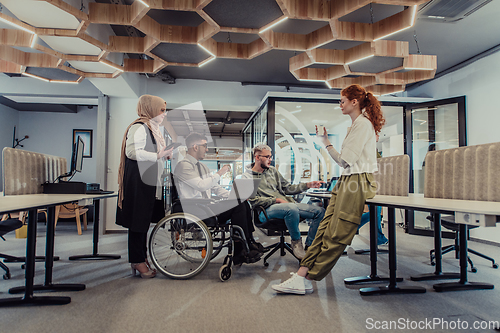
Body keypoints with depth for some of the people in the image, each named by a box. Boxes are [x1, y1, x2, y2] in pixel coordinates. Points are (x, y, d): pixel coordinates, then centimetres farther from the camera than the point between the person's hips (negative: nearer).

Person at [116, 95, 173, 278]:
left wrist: (166, 155, 12)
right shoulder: (139, 127, -12)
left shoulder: (152, 128, 20)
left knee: (145, 220, 14)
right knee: (139, 220, -3)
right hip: (138, 182, -10)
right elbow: (133, 152, -24)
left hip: (150, 181, 10)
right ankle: (138, 261, 7)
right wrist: (158, 155, -23)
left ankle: (141, 258, 24)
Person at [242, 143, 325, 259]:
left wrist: (308, 185, 6)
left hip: (288, 205, 7)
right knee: (292, 209, -38)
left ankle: (309, 246, 1)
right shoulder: (247, 177, 1)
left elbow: (287, 188, 19)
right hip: (266, 210, -7)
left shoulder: (272, 170, 20)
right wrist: (277, 200, -15)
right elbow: (254, 201, -10)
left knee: (320, 211, -7)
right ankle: (296, 241, -14)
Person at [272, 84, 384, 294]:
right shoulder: (355, 125, 24)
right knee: (324, 230, -2)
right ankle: (301, 277, -5)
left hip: (357, 183, -9)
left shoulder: (363, 123, -6)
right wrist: (326, 142, 19)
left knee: (335, 235, -8)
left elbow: (347, 159, -13)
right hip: (346, 182, 10)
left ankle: (304, 280, -5)